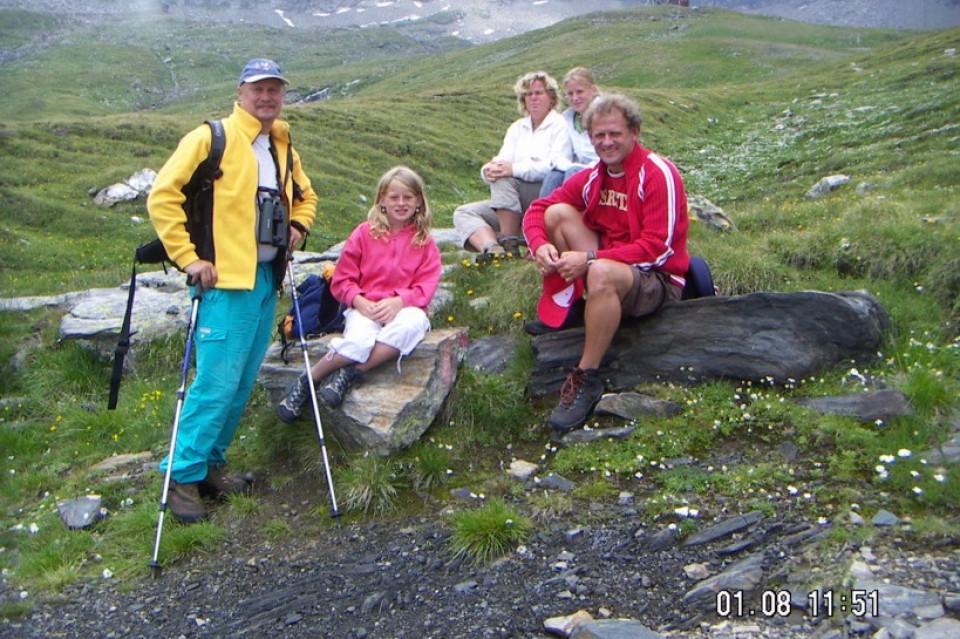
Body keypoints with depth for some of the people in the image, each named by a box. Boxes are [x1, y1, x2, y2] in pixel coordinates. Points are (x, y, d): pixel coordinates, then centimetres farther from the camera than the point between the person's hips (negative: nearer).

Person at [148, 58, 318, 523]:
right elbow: (162, 196, -10)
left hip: (267, 279, 7)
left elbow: (305, 195, 32)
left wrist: (298, 226, 12)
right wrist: (187, 257, -13)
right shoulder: (212, 138, -6)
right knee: (217, 382, -8)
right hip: (226, 279, -7)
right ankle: (183, 474, 6)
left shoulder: (284, 148, 16)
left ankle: (212, 462, 26)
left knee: (243, 383, 12)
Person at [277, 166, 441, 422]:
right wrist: (359, 301, -14)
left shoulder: (425, 241, 9)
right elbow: (341, 280, 6)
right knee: (360, 340, -35)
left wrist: (398, 301, -20)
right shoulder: (365, 233, 8)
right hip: (365, 307, -1)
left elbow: (426, 286, -1)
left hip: (405, 307, 1)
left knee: (412, 324, -38)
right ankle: (305, 382, -11)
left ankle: (348, 374, -27)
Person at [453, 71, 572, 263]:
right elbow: (502, 162, 5)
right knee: (463, 213, -9)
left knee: (504, 178, -29)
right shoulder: (517, 128, 18)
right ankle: (492, 249, -37)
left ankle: (509, 244, -25)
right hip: (514, 205, 7)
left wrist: (515, 169, -28)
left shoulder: (560, 126, -1)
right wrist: (489, 170, -21)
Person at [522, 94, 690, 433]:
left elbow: (657, 249, -23)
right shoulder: (592, 177, 4)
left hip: (657, 280, -6)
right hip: (607, 262, 7)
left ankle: (586, 378, -27)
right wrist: (540, 245, -19)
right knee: (557, 213, -8)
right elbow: (538, 209, 4)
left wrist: (590, 259, -30)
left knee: (602, 272, -41)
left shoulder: (658, 173, -16)